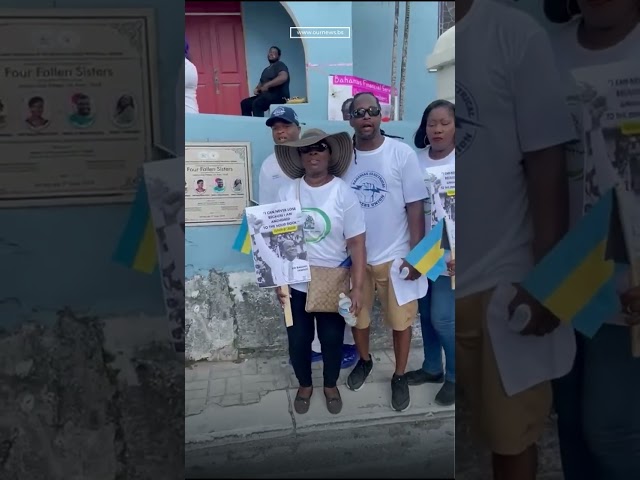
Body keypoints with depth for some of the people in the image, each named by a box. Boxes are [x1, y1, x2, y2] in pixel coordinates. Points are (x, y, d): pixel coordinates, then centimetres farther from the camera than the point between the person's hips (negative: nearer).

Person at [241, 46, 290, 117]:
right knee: (245, 103, -2)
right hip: (266, 95, 9)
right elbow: (261, 83, 28)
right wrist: (256, 89, 3)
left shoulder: (280, 65, -1)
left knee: (257, 103, -33)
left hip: (279, 96, -9)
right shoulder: (266, 70, 25)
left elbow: (283, 77, -21)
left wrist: (267, 85, -23)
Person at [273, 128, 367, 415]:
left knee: (332, 338, 12)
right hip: (296, 284, 2)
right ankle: (304, 385, 39)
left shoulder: (343, 193, -11)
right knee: (298, 339, 12)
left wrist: (357, 288, -15)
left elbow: (356, 243, -11)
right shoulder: (287, 192, -4)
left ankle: (331, 385, 40)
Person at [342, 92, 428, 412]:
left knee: (400, 319, 10)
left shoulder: (402, 153, -9)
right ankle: (364, 360, 46)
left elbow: (415, 206, -8)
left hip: (395, 256, -2)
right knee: (357, 315, 18)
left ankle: (399, 377, 32)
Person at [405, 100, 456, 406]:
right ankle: (432, 367, 33)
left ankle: (455, 376, 19)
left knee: (442, 318, -2)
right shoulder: (417, 160, 3)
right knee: (425, 313, 14)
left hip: (449, 255, -5)